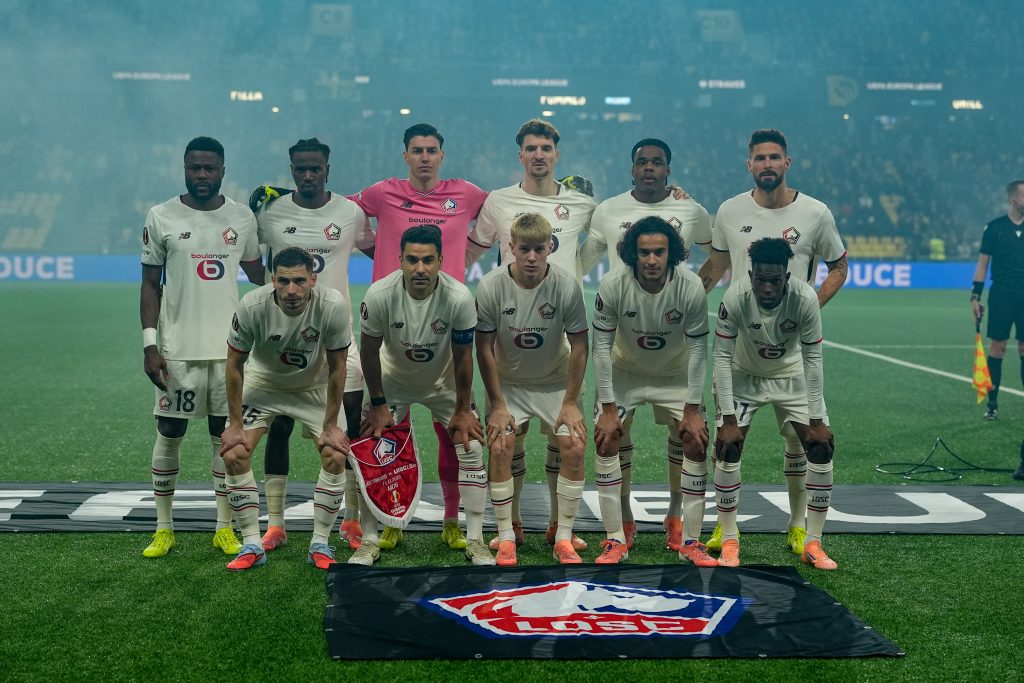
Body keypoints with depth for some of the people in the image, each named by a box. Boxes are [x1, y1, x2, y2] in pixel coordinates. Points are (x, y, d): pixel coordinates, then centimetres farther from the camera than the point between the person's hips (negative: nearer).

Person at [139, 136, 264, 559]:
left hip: (229, 348, 2)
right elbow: (150, 285, 0)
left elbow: (257, 273, 17)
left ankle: (225, 528, 15)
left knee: (226, 434, 6)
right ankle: (163, 529, 16)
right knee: (169, 434, 4)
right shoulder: (161, 218, -2)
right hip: (178, 348, -2)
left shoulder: (242, 218, 4)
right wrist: (149, 345, -7)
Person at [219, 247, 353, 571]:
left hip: (315, 386, 0)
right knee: (234, 455, -13)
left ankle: (320, 544, 3)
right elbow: (235, 364, -15)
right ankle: (252, 545, -1)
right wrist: (235, 424, -13)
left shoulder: (333, 305, -31)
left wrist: (330, 426, -14)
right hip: (263, 382, 0)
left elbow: (337, 367, -18)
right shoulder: (252, 306, -30)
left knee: (335, 457, -13)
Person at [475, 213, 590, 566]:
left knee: (574, 446, -13)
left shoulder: (567, 286, -19)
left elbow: (578, 346, -10)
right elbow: (484, 349, -10)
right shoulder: (491, 286, -19)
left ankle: (563, 538, 1)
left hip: (555, 381, 0)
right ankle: (506, 537, -2)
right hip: (508, 381, 0)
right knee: (500, 447, -16)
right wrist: (497, 404, -10)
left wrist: (571, 402, -10)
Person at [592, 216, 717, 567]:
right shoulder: (613, 285, -27)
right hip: (625, 371, 0)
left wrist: (692, 410, -16)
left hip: (676, 374, 0)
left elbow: (697, 350, -17)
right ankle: (616, 540, -2)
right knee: (606, 440, -13)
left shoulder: (691, 288, -27)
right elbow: (602, 347, -19)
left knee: (696, 443, -9)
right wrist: (608, 409, -18)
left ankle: (691, 542, 3)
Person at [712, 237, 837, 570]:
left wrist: (816, 421, -19)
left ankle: (813, 544, 4)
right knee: (727, 448, -14)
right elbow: (722, 357, -23)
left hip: (791, 375, 1)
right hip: (744, 376, -1)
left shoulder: (805, 298, -29)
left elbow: (812, 360, -20)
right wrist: (728, 420, -26)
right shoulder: (735, 297, -31)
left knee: (822, 446, -9)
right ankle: (729, 543, 2)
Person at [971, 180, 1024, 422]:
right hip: (1001, 296, -2)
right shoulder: (995, 227, 0)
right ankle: (992, 403, 6)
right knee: (997, 347, -1)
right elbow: (983, 263, 2)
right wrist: (975, 296, -3)